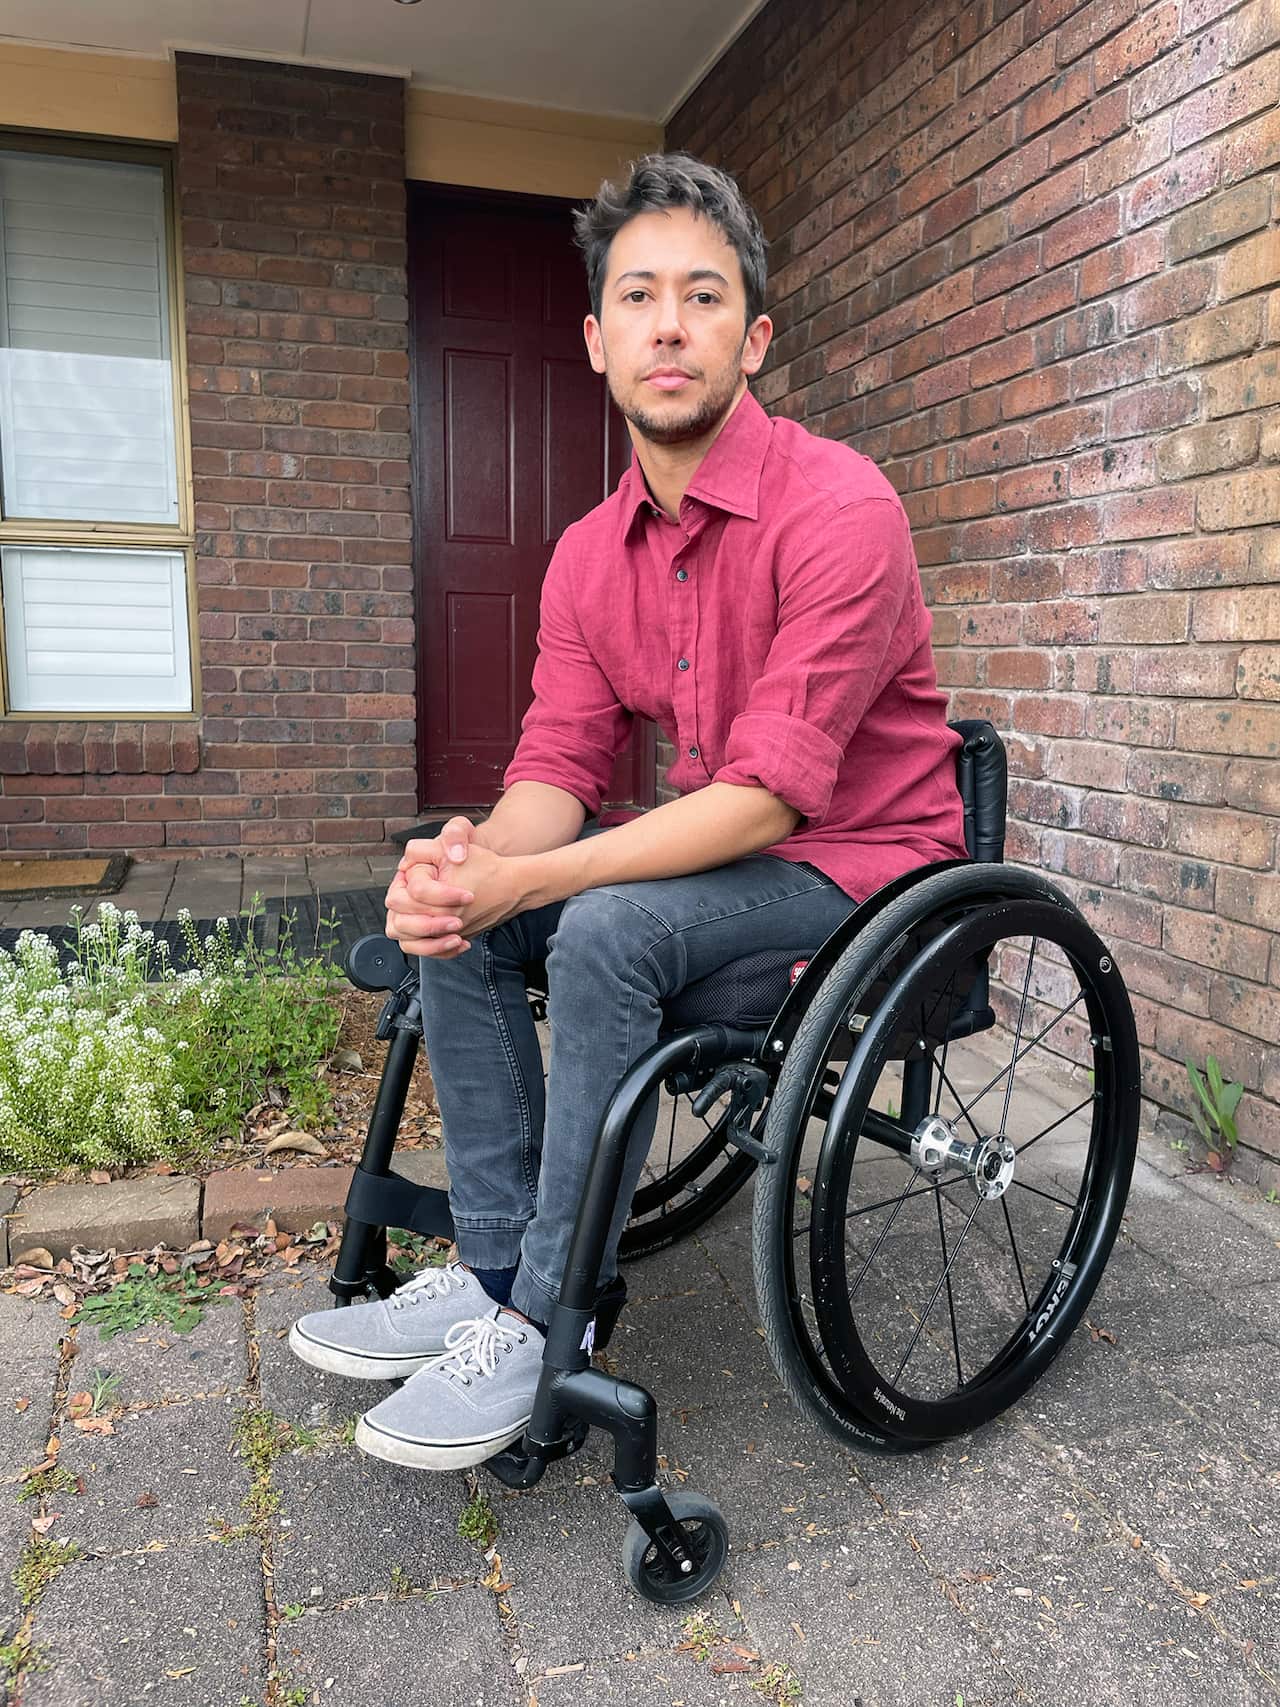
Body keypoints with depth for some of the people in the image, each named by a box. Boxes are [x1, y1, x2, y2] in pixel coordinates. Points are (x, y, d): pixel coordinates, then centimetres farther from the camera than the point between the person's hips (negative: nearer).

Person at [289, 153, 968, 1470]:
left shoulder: (838, 510, -20)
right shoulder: (589, 553, 3)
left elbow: (771, 792, -26)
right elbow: (559, 765, -1)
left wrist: (526, 879, -31)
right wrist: (471, 858, -25)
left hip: (857, 855, -7)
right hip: (714, 842, 7)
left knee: (607, 929, -30)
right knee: (453, 910, -6)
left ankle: (549, 1322, -13)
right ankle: (492, 1272, 1)